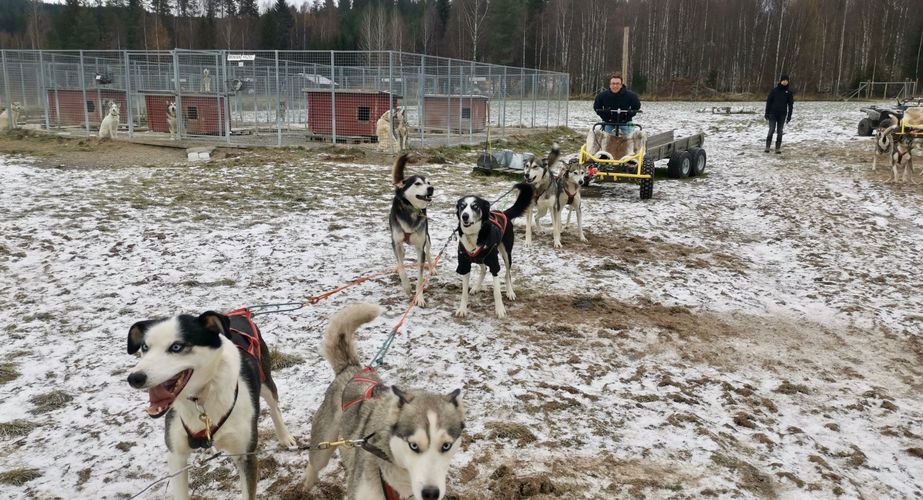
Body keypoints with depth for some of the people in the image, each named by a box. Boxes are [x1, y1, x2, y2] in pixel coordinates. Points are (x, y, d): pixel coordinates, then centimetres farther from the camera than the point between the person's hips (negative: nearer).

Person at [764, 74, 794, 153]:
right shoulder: (774, 90, -1)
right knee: (771, 130, -8)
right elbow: (768, 102, 1)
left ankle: (778, 148, 8)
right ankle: (767, 147, -2)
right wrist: (767, 113, -3)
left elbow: (790, 105, 7)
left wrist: (789, 116, 1)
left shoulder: (789, 92, 4)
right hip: (773, 114, -2)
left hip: (782, 115, 2)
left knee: (779, 132, 4)